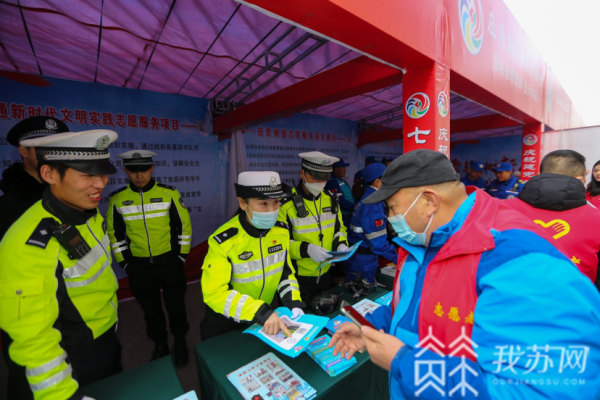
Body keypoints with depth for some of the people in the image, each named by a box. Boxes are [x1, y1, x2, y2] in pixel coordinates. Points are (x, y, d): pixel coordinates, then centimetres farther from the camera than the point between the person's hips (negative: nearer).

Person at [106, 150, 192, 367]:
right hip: (139, 266, 2)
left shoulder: (169, 193, -10)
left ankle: (180, 342, 38)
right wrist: (124, 263, 5)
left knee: (175, 305, 14)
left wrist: (182, 256, -3)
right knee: (150, 308, 19)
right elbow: (114, 233, 6)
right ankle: (160, 345, 42)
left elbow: (184, 226, -4)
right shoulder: (117, 199, -4)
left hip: (170, 262, -2)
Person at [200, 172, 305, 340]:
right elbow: (214, 293, -28)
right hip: (226, 325, -4)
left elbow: (286, 272, -1)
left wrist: (294, 302, -15)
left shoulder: (281, 230, -12)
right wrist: (260, 312, -37)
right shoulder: (223, 242, -27)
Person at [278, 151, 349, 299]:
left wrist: (341, 244, -11)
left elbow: (339, 228, 10)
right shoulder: (286, 204, -19)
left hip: (325, 274, 6)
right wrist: (306, 249, -31)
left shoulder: (330, 199, -1)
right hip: (298, 278, -5)